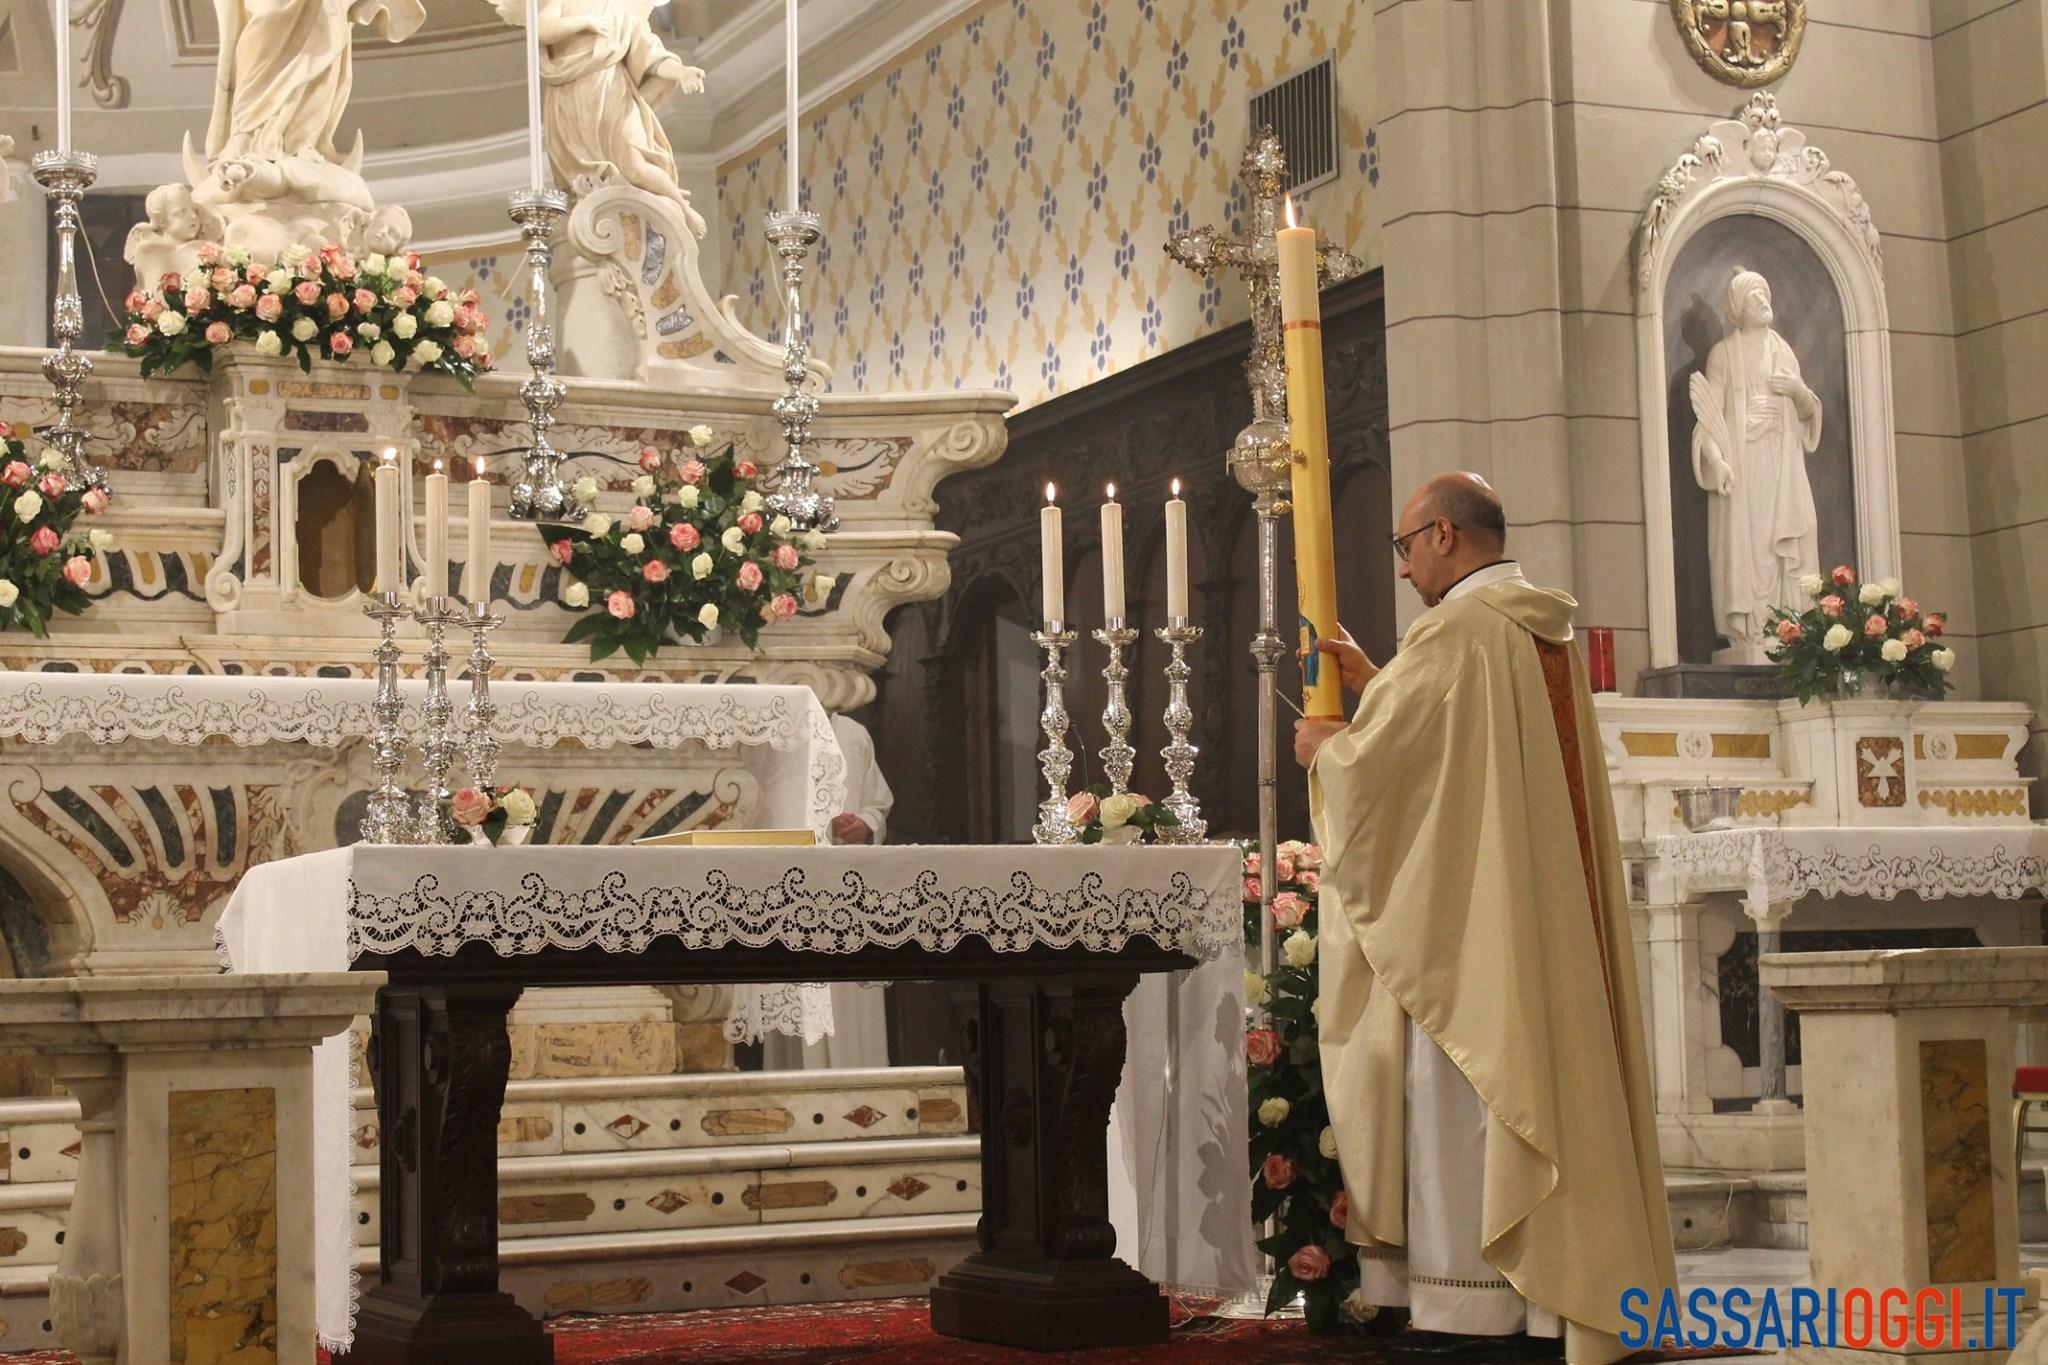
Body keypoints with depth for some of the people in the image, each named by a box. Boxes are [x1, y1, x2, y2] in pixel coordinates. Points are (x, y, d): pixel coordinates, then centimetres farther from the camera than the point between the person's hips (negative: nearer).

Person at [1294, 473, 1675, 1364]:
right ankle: (1550, 1289, 15)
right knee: (1534, 1078, 10)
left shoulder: (1457, 630, -15)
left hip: (1465, 918, -9)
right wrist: (1374, 681, 30)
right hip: (1546, 924, 9)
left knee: (1464, 1092, -4)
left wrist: (1321, 747, 6)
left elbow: (1375, 759, -15)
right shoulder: (1543, 631, 14)